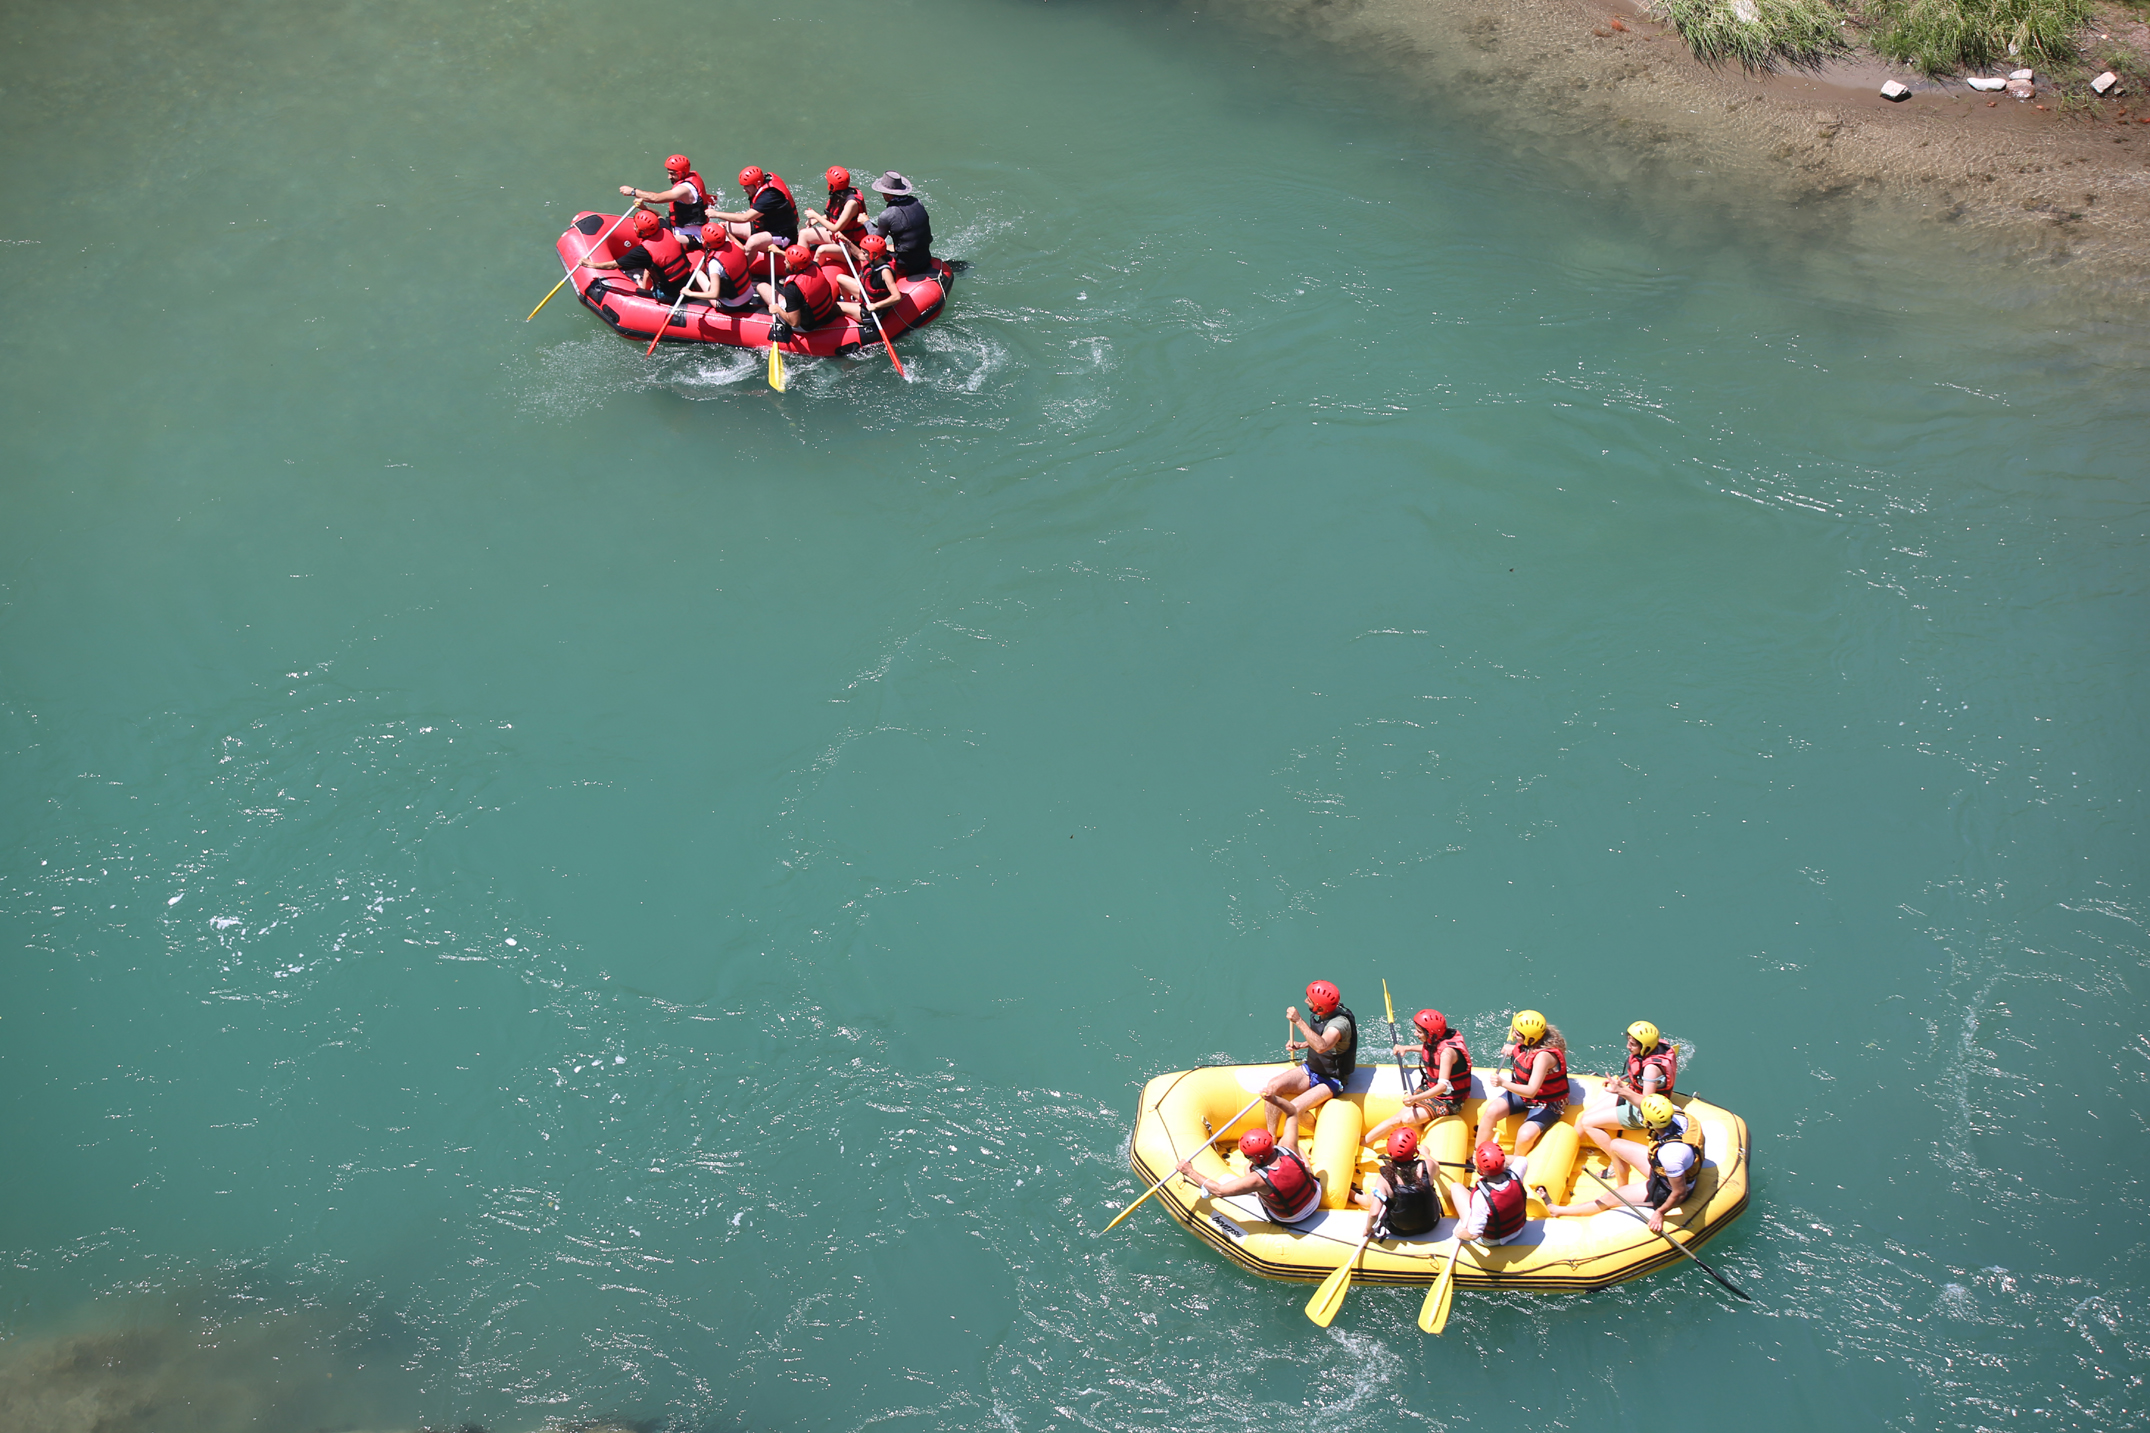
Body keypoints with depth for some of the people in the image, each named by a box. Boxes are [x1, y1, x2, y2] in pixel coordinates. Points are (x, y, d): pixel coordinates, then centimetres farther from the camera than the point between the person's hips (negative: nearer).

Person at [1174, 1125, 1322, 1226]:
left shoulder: (1257, 1179, -37)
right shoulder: (1289, 1150, -29)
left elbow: (1219, 1191, -26)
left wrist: (1190, 1172, -17)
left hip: (1289, 1219, -3)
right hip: (1316, 1199, 3)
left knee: (1249, 1169, 11)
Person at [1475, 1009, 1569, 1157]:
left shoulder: (1543, 1056, -34)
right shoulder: (1527, 1044, -12)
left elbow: (1531, 1091, -38)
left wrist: (1503, 1083, -48)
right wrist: (1512, 1049, -5)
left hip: (1546, 1104, -7)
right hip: (1521, 1092, 7)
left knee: (1525, 1135, -29)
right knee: (1492, 1111, -16)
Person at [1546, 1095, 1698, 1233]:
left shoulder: (1670, 1154, -48)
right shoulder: (1675, 1116, -26)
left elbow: (1680, 1192, -35)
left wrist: (1660, 1213, -20)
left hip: (1664, 1192, -8)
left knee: (1609, 1198, 5)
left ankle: (1559, 1210, 26)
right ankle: (1622, 1186, 47)